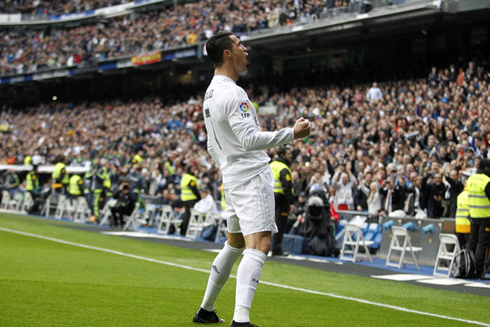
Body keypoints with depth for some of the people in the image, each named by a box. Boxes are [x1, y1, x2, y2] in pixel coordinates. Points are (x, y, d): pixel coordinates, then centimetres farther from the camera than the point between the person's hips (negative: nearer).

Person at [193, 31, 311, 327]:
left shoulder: (211, 94, 16)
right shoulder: (231, 93, -16)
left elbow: (213, 147, 23)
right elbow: (249, 139, -24)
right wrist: (292, 133, -20)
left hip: (232, 177, 10)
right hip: (251, 177, -10)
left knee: (235, 244, 20)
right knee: (259, 246, -17)